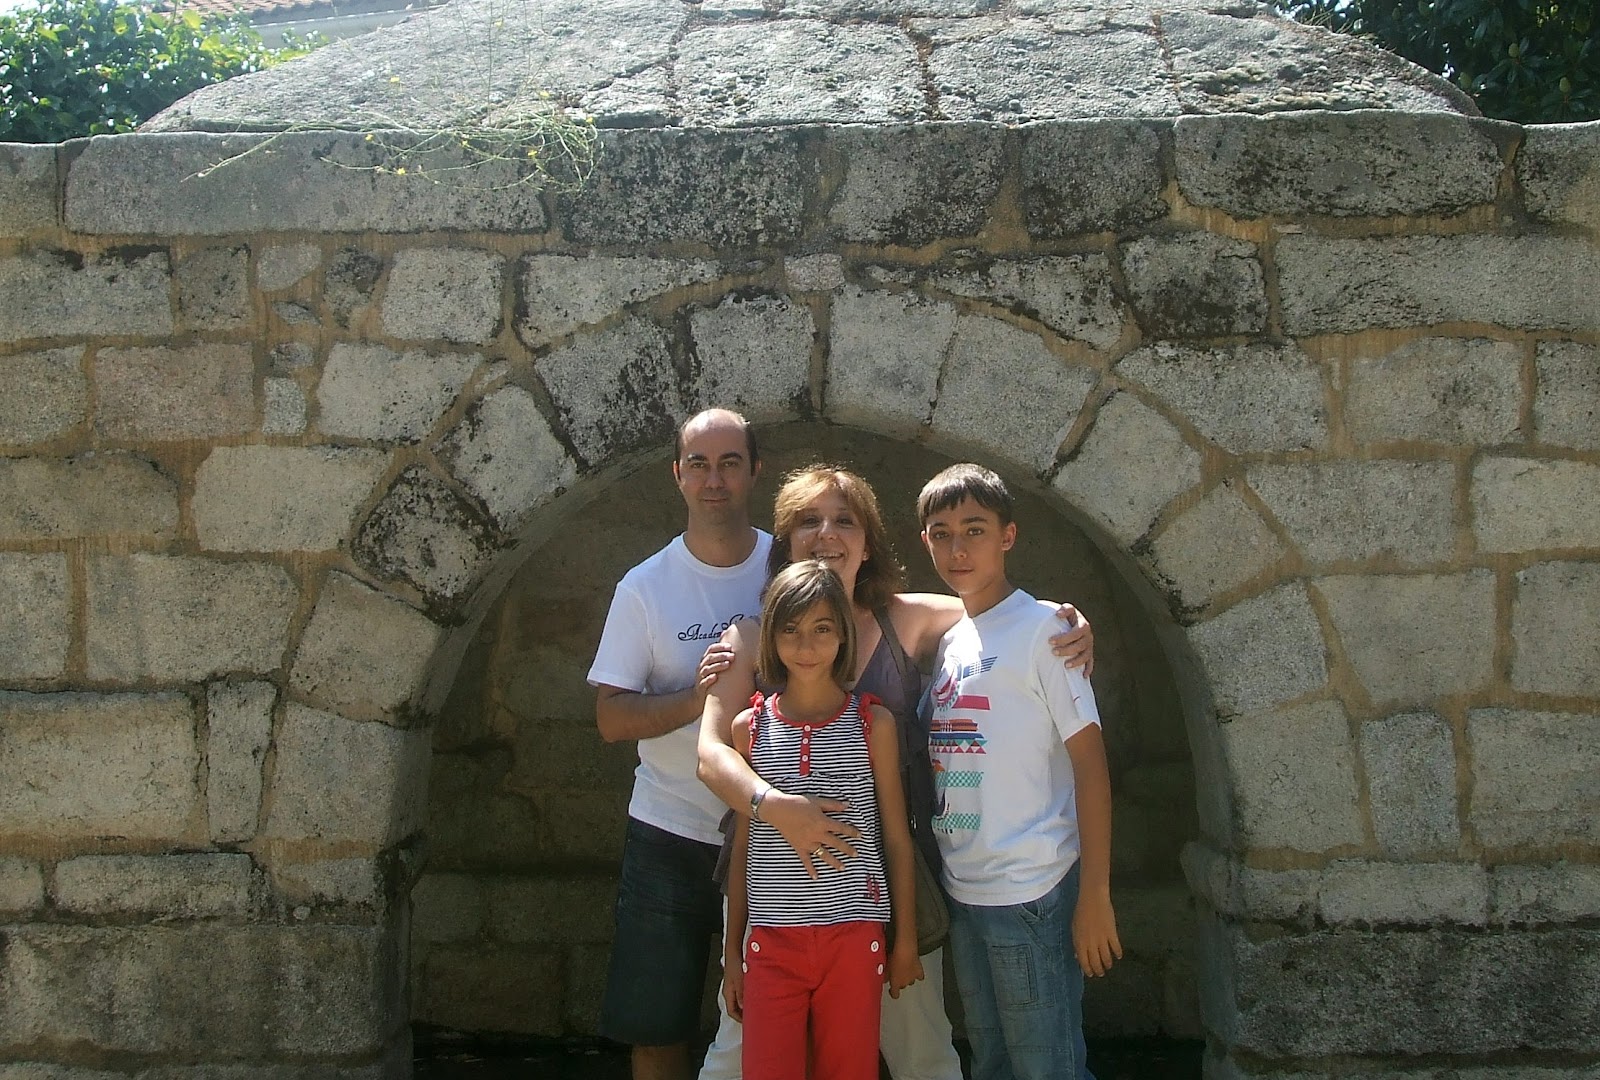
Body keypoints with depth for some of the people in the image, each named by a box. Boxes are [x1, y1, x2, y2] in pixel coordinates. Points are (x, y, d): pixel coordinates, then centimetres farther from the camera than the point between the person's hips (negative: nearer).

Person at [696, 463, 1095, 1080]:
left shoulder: (907, 621, 5)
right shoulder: (753, 638, 2)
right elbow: (712, 750, -8)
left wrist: (1072, 630, -8)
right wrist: (773, 805, -26)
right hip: (781, 878, -1)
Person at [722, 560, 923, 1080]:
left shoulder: (874, 723, 1)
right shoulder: (749, 728, 4)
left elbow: (897, 840, 6)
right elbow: (742, 848, 9)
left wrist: (906, 941, 7)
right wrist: (731, 952, 11)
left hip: (854, 937, -1)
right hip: (771, 940, 1)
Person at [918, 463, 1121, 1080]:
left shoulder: (1042, 628, -9)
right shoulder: (949, 641, 11)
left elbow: (1089, 762, -12)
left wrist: (1095, 897, -15)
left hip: (1032, 895, -7)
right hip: (962, 891, 7)